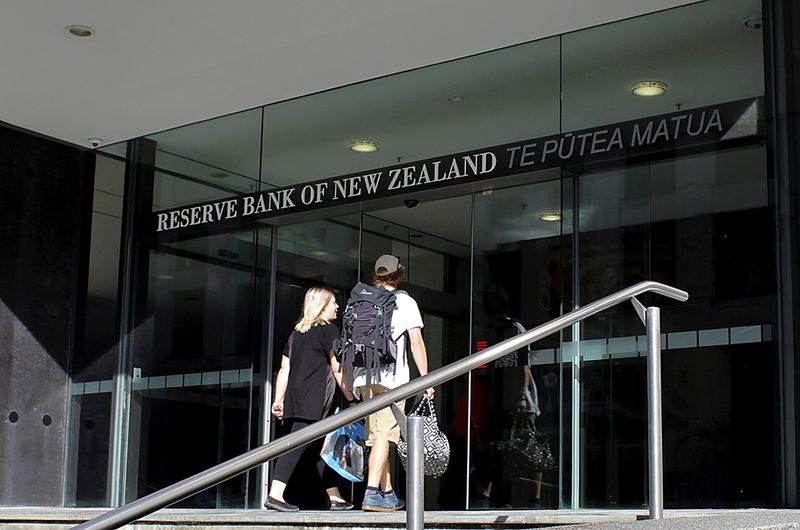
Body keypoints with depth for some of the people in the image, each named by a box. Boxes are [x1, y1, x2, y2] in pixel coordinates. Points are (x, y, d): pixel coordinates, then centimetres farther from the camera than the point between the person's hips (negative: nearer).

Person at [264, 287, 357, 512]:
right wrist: (351, 398, -1)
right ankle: (275, 494, -20)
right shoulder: (329, 330, -1)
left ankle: (334, 496, 17)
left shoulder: (297, 333, 20)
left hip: (294, 400, 8)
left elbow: (284, 369, 16)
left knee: (322, 446, 13)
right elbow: (337, 369, -5)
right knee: (297, 444, -13)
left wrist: (278, 400, 16)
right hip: (314, 402, -8)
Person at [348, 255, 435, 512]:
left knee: (377, 435, 11)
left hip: (364, 377, 5)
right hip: (391, 375, -5)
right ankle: (372, 492, -19)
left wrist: (351, 384, 22)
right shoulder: (405, 301, 3)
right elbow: (416, 343, -3)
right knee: (384, 435, -9)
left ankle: (388, 493, 17)